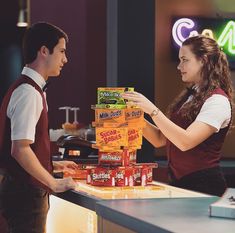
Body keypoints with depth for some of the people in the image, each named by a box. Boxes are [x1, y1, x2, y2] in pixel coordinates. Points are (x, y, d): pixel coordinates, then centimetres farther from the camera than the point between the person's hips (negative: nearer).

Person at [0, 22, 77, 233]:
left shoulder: (31, 89, 12)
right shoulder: (29, 93, -18)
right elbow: (20, 149, -24)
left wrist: (53, 166, 19)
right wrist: (54, 183, -17)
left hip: (26, 190, 10)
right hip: (25, 191, -10)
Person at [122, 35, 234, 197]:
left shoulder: (218, 101, -11)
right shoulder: (189, 96, 16)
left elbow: (185, 142, -23)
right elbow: (160, 140, 13)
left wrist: (152, 110, -25)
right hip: (178, 182, 8)